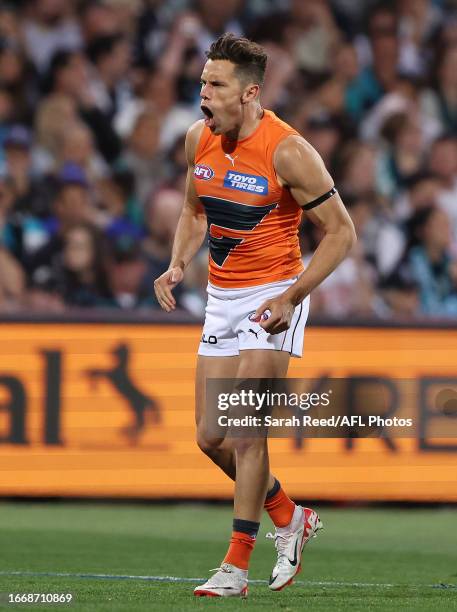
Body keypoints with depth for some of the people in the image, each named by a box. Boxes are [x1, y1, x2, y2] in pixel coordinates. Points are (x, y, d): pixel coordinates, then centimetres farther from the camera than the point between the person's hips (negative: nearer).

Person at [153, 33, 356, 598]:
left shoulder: (288, 152, -19)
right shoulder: (199, 139, 0)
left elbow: (341, 231, -13)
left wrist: (291, 298, -21)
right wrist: (177, 265, -1)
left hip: (274, 298, -7)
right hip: (221, 297, 7)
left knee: (245, 430, -14)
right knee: (210, 437, 5)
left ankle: (236, 567, -8)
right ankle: (289, 518, 28)